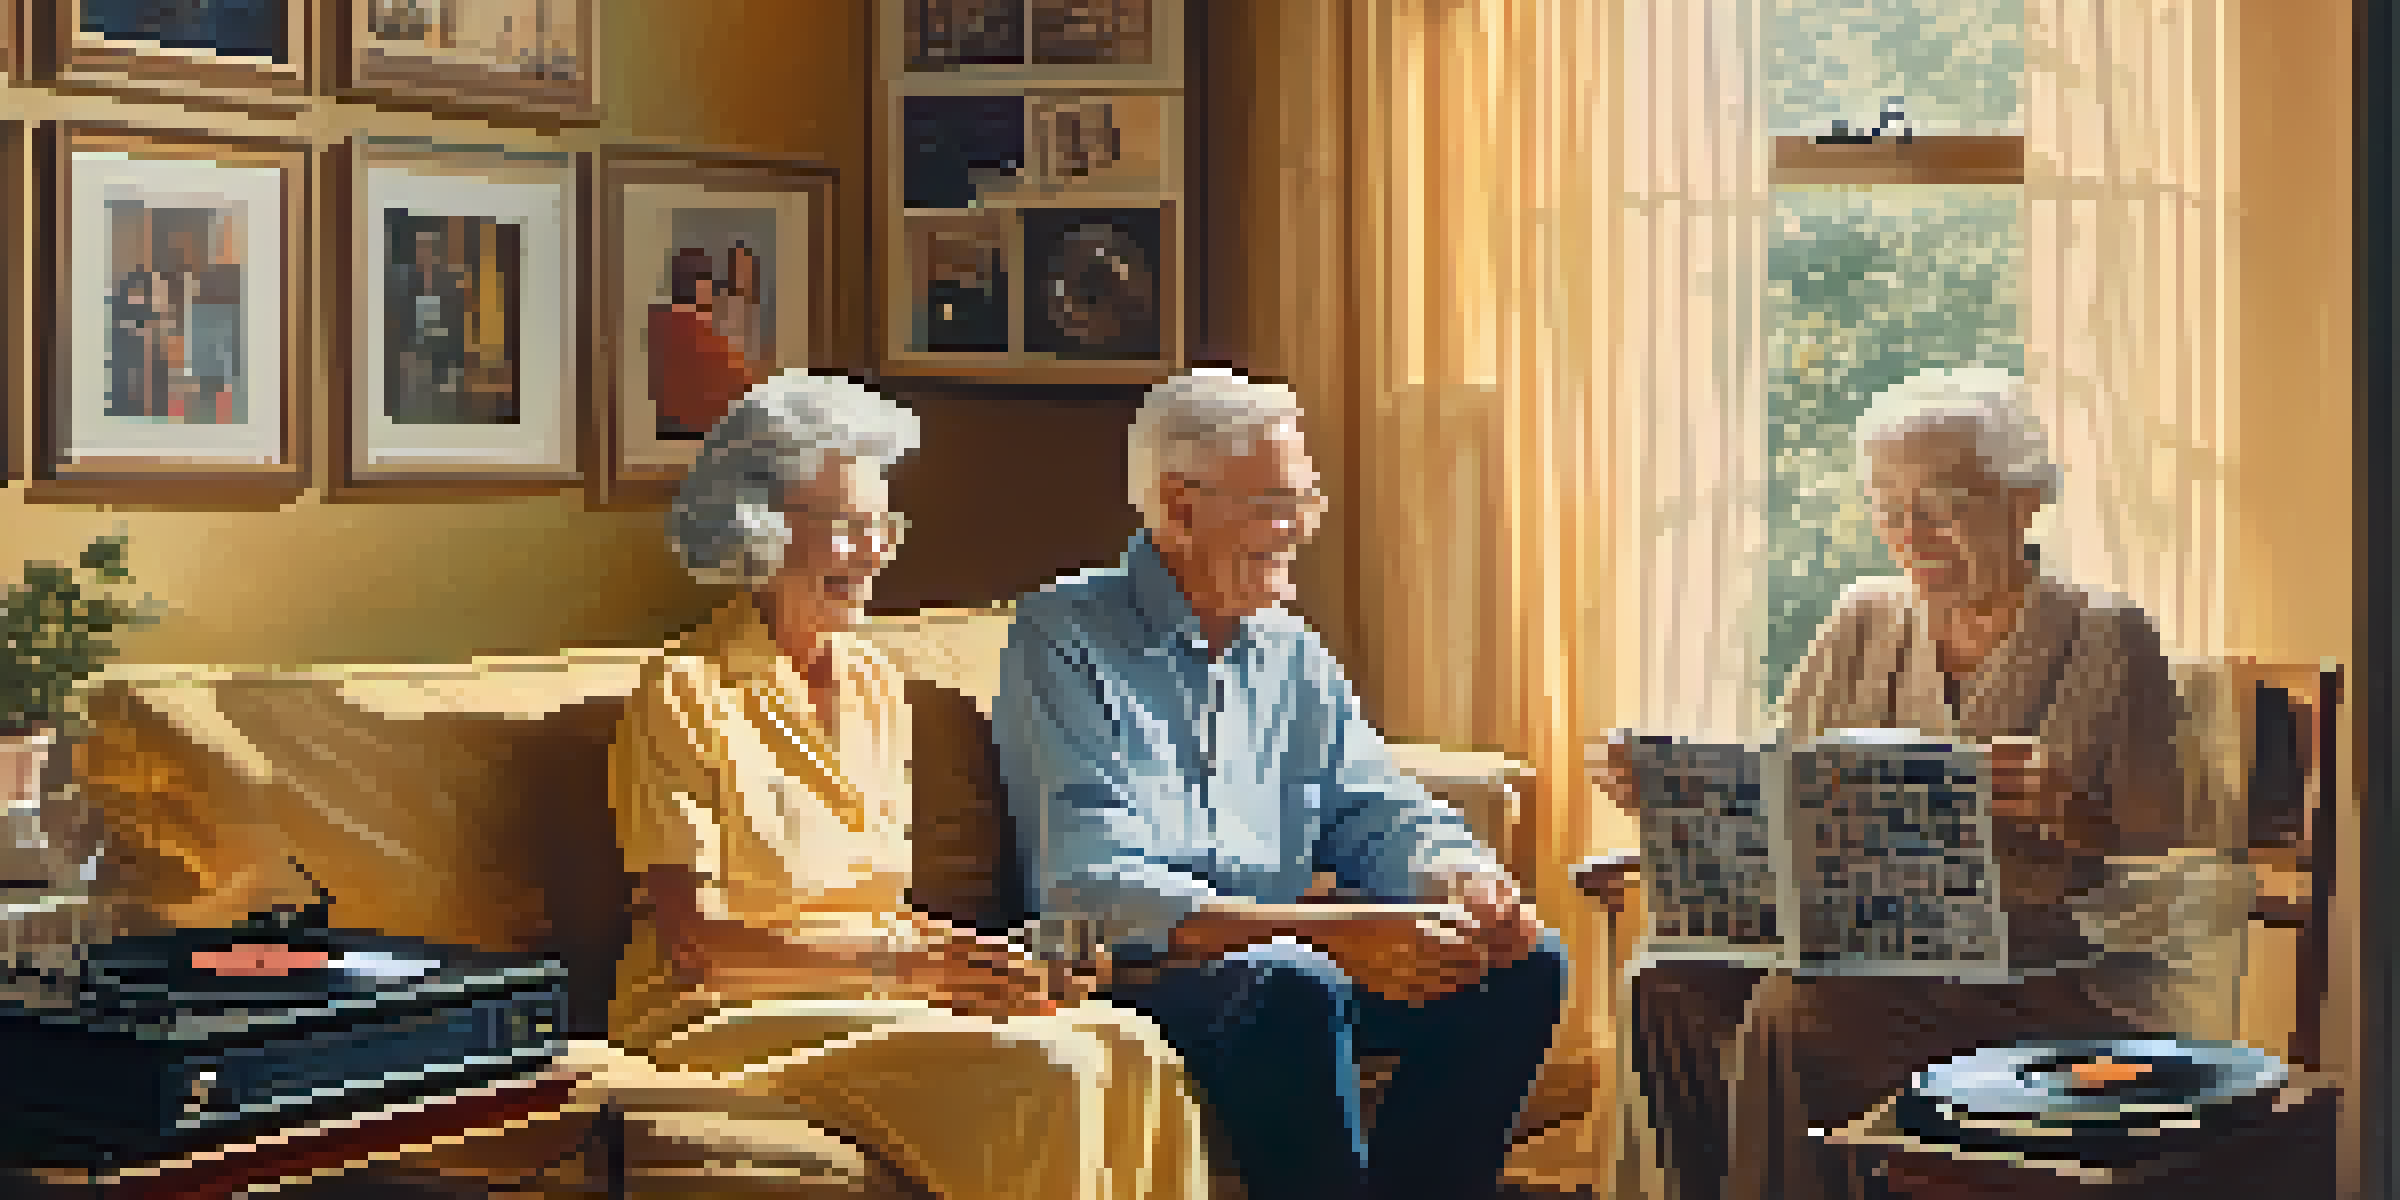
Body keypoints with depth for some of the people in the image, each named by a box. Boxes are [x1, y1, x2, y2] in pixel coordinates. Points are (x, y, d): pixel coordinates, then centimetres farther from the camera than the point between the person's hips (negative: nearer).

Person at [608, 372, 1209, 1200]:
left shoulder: (874, 685, 16)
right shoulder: (687, 692, -8)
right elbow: (692, 942, -15)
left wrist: (965, 961, -4)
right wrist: (905, 964, -23)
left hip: (878, 1002, 7)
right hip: (725, 1022, -7)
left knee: (1130, 1050, -19)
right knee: (1043, 1072, -28)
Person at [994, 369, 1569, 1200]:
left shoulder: (1288, 654, 17)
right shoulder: (1063, 640, -7)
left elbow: (1377, 812, 16)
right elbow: (1094, 888, -19)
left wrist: (1461, 880, -11)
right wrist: (1331, 934, -29)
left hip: (1276, 964, 7)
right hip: (1128, 977, -7)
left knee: (1522, 964, -9)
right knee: (1292, 987, -35)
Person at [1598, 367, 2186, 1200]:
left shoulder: (2106, 640, 1)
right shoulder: (1864, 623, 16)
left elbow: (2157, 850, -4)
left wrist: (2070, 816, -24)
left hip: (2052, 977, -5)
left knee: (1794, 1014, -32)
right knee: (1670, 984, -23)